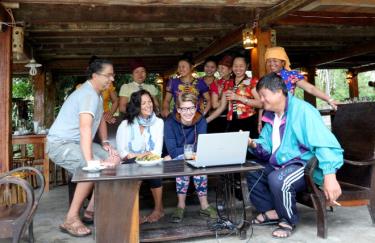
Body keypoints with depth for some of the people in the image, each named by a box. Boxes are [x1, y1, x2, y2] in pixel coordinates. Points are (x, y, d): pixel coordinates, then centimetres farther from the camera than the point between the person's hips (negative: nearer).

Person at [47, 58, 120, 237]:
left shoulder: (96, 93, 9)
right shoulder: (88, 95, -23)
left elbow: (101, 119, 18)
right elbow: (85, 128, -36)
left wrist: (105, 143, 4)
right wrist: (90, 161, -43)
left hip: (78, 142, 10)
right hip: (61, 144, -10)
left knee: (113, 159, 0)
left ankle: (92, 209, 7)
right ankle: (71, 219, -18)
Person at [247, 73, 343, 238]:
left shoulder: (302, 110, -20)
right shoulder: (271, 116, 8)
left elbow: (324, 143, -29)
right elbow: (266, 146, 12)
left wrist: (330, 176, -39)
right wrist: (253, 145, -12)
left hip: (306, 165, -9)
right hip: (281, 165, 9)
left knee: (277, 180, -34)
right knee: (252, 173, 4)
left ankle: (288, 221, -7)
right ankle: (273, 212, 4)